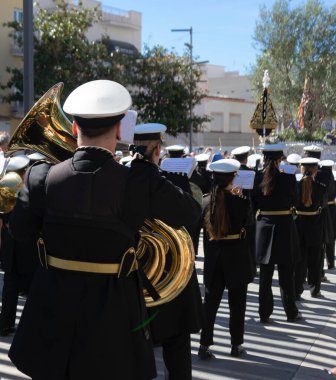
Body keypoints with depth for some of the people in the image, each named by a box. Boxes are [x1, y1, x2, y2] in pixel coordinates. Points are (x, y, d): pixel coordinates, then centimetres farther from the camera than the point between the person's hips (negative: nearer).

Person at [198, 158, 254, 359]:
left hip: (214, 252, 3)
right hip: (236, 253, -3)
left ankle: (204, 345, 6)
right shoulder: (240, 201, -13)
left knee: (211, 300, 9)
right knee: (237, 302, 11)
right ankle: (236, 344, 19)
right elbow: (247, 221, 3)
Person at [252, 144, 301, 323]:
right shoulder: (288, 177, -11)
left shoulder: (257, 177, -6)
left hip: (264, 226, 2)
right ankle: (291, 312, 21)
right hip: (284, 226, -2)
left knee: (265, 275, 10)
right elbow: (293, 201, 4)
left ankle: (265, 314, 14)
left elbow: (253, 203, 2)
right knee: (286, 274, 11)